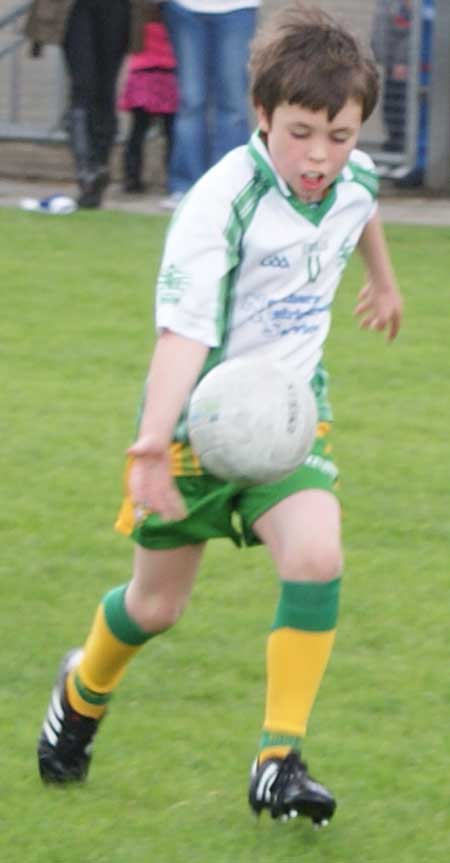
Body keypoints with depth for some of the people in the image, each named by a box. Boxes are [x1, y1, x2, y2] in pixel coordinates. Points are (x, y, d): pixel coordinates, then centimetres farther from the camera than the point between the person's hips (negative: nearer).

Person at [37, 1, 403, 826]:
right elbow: (183, 330, -34)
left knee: (315, 555, -21)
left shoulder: (353, 177, -7)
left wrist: (383, 280, 41)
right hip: (201, 418, -4)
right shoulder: (222, 203, -26)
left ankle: (280, 758, -12)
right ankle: (84, 689, 44)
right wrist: (154, 439, -48)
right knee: (157, 604, 10)